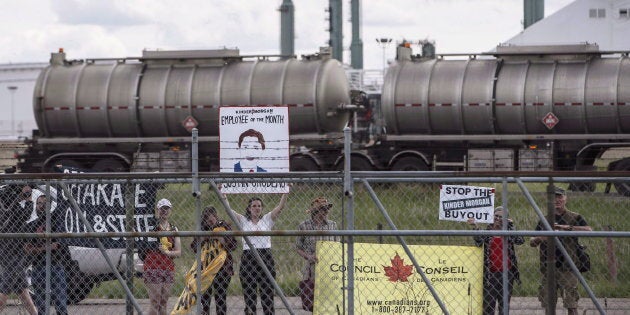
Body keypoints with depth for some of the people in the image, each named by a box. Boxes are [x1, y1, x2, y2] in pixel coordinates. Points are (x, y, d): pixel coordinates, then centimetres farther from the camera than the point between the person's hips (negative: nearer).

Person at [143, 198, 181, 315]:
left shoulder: (174, 229, 14)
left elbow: (179, 252, 10)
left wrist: (167, 252, -8)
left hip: (168, 269, 5)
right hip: (153, 267, -5)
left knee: (163, 305, 7)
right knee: (155, 304, -10)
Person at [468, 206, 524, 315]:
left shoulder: (508, 230, 6)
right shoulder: (488, 230, 4)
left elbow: (520, 240, -9)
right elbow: (479, 242, -12)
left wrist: (510, 225, -10)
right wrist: (475, 227, -25)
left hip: (506, 272, 1)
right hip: (490, 273, -1)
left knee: (504, 304, 5)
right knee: (488, 304, -2)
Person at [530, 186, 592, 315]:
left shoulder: (575, 218, 4)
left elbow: (589, 230, -14)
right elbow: (532, 242, 16)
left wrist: (567, 227, -22)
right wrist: (539, 238, -7)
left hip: (567, 269, -4)